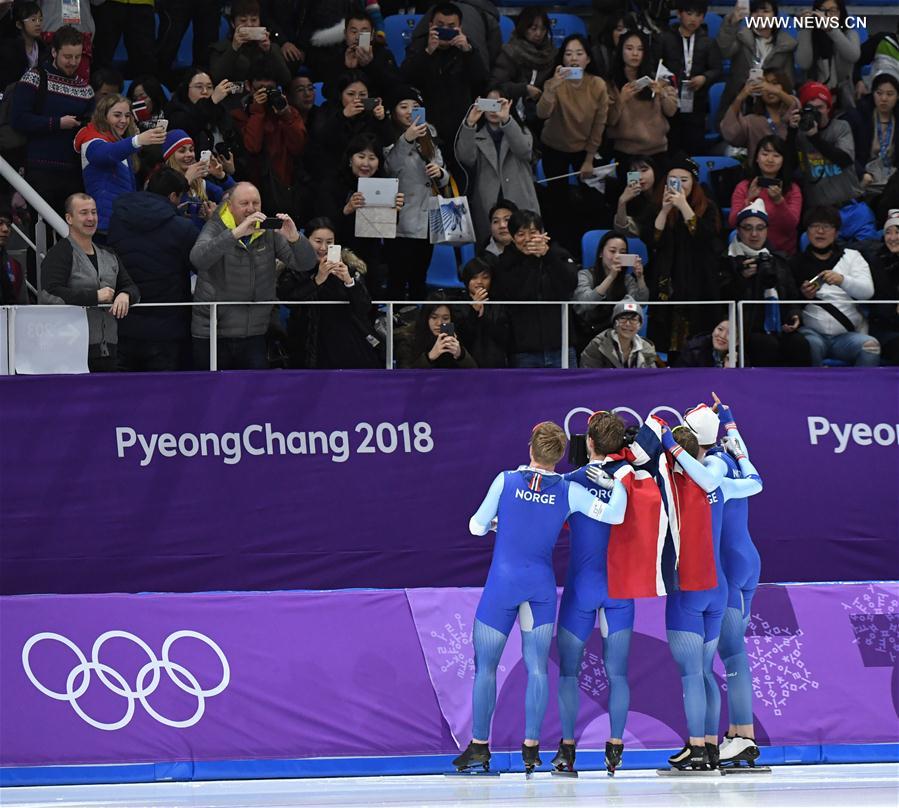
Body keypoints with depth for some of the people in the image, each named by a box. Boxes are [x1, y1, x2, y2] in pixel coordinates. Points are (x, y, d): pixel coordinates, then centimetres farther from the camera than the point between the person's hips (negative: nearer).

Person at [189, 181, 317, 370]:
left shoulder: (269, 233, 4)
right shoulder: (215, 228, -5)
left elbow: (307, 264, -1)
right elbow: (198, 258, -27)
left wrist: (294, 238, -24)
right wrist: (237, 233, -37)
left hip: (254, 335, 3)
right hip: (211, 335, -3)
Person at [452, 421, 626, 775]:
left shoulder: (505, 481, -4)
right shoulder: (568, 490, -2)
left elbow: (477, 527, 3)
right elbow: (614, 515, -7)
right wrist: (615, 484, 8)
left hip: (501, 583, -2)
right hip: (542, 585, 2)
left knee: (485, 664, 5)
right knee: (537, 667, 6)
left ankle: (479, 745, 5)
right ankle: (531, 747, 3)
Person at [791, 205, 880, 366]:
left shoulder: (852, 256, 16)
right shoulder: (797, 262, 14)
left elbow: (867, 291, -1)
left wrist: (842, 280, -20)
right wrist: (803, 295, -12)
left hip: (847, 333, 1)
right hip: (812, 330, -1)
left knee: (871, 347, -30)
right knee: (811, 344, -36)